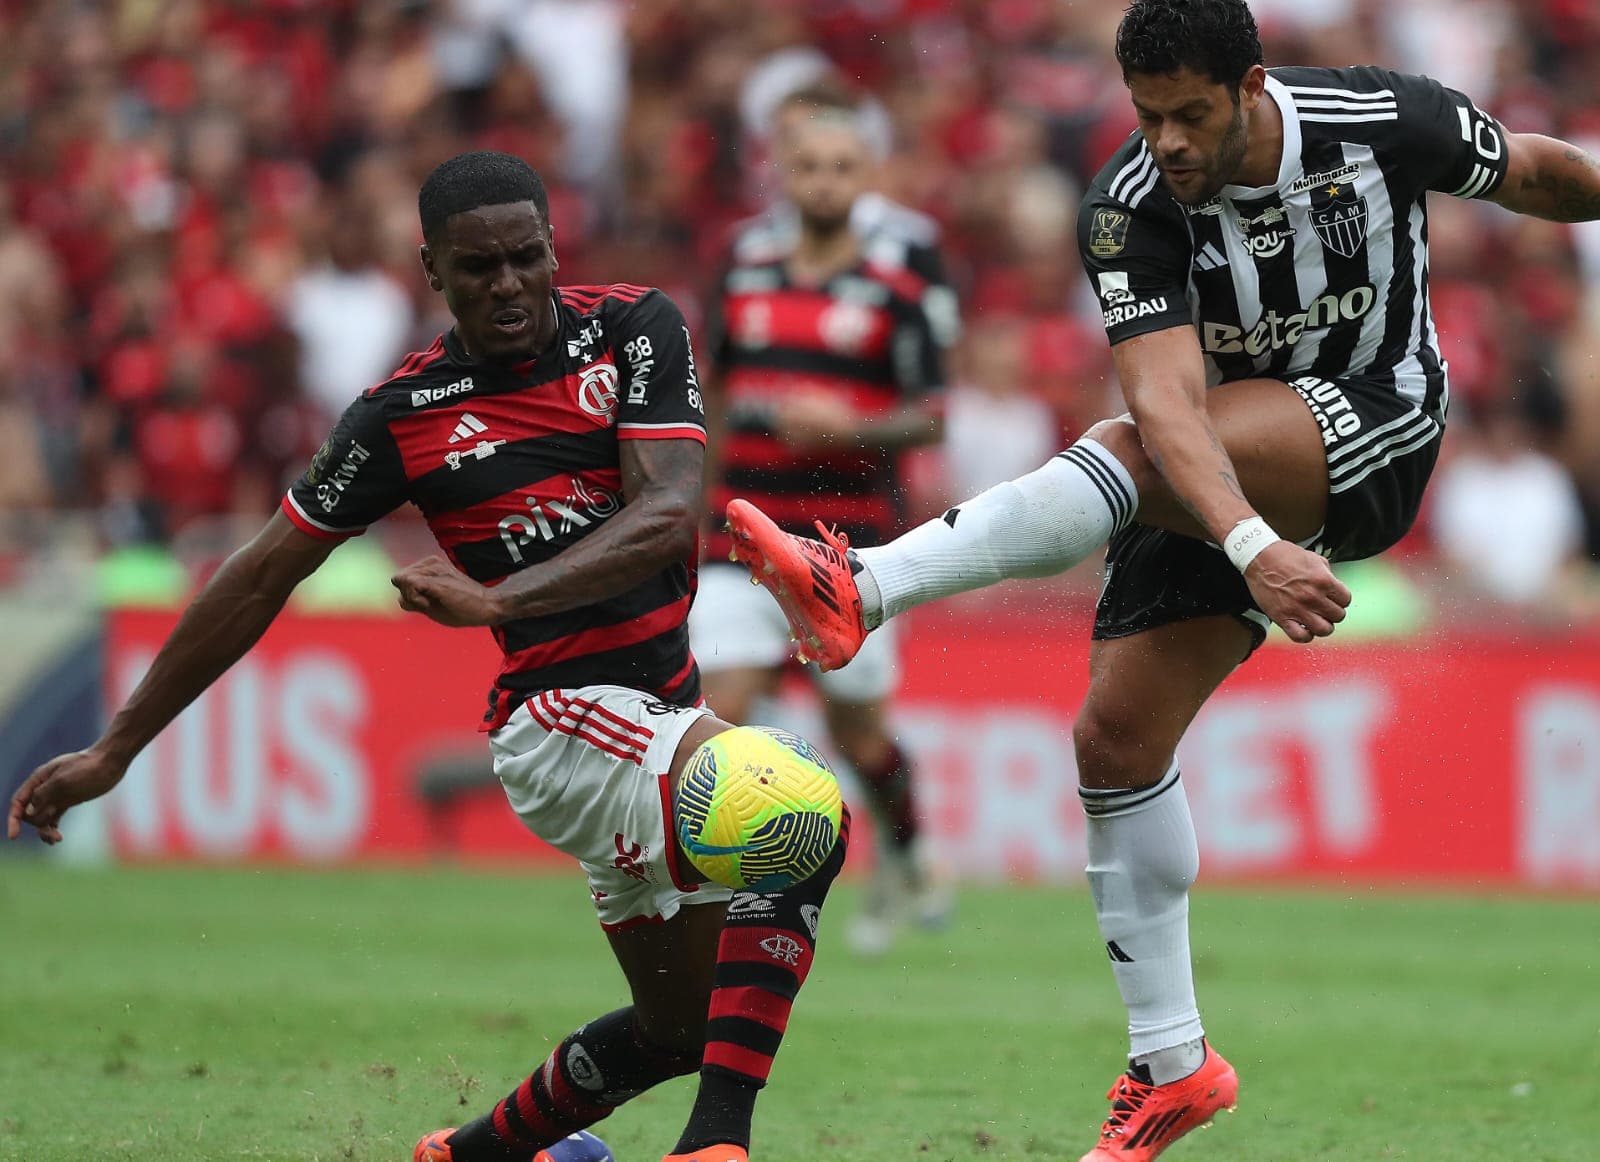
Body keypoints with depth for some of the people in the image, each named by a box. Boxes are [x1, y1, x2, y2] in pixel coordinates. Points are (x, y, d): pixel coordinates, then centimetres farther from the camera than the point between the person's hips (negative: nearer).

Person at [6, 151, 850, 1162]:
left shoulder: (636, 329, 0)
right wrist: (114, 752, 7)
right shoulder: (405, 415, -3)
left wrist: (497, 600, -28)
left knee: (679, 1027, 13)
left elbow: (668, 515, -13)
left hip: (666, 715, 5)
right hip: (559, 723, -5)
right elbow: (260, 582, 5)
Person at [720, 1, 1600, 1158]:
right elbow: (1168, 402, -32)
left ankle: (861, 587, -42)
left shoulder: (1385, 120, -19)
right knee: (1116, 735, -5)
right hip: (1230, 483, 3)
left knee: (1128, 456, -32)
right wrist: (1253, 552, -48)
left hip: (1374, 423, -3)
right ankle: (1172, 1066, 6)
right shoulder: (1131, 209, -19)